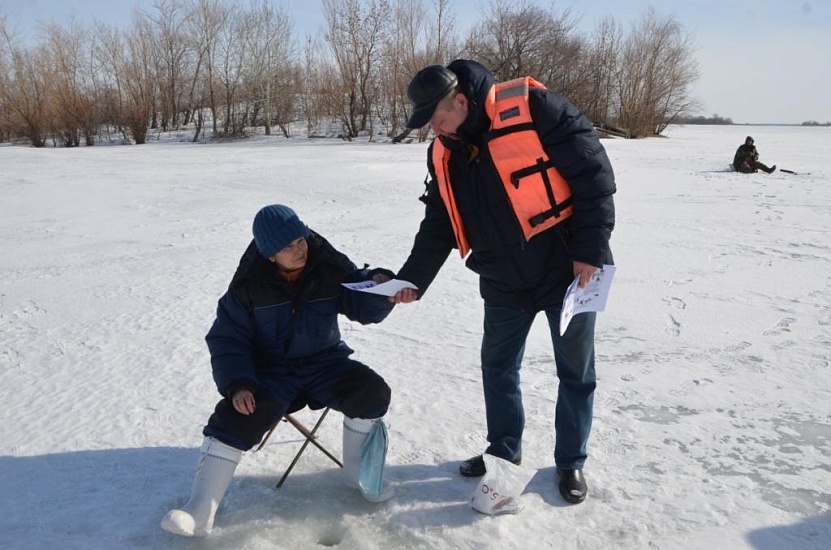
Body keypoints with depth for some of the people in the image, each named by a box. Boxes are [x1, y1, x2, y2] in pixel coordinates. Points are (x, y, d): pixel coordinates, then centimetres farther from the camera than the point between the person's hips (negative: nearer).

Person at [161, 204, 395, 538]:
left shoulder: (331, 267, -8)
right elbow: (227, 338, -6)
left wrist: (376, 285, -28)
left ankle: (356, 471, 3)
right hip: (271, 370, -1)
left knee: (372, 391, -20)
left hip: (324, 363, 2)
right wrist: (237, 383, -21)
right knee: (234, 418, -23)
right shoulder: (249, 284, -11)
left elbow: (365, 308, -4)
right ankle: (200, 511, -17)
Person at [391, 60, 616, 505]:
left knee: (575, 370, 9)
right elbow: (438, 224, 7)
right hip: (504, 283, 6)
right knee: (497, 368, 15)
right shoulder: (444, 154, 2)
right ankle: (504, 450, 35)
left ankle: (571, 462, 28)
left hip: (568, 271, -5)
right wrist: (412, 280, -2)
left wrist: (590, 250, -18)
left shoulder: (533, 109, -18)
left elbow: (593, 172, -17)